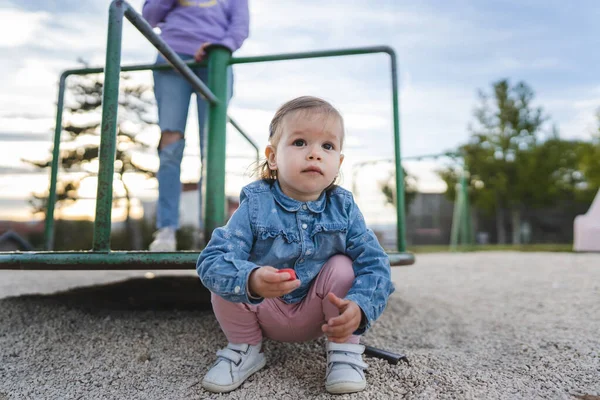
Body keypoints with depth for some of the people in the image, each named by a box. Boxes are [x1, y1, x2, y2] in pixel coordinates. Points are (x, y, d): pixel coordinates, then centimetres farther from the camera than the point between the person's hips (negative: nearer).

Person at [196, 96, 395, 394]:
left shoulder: (343, 208, -15)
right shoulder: (255, 205, -22)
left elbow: (374, 265, -19)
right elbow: (211, 260, -31)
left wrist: (358, 306, -39)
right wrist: (251, 280, -52)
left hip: (317, 314, 1)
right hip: (263, 312, 0)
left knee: (342, 266, -24)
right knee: (225, 280, -23)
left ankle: (344, 350, -3)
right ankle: (244, 349, 4)